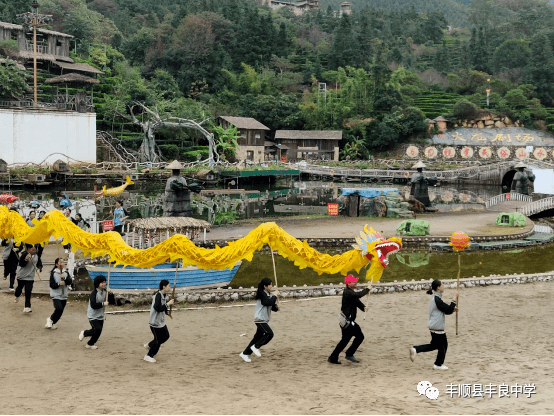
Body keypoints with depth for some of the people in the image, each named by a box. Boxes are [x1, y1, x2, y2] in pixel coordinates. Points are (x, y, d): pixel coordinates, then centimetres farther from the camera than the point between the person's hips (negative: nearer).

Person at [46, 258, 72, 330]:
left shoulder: (66, 273, 7)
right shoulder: (53, 273, -5)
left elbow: (69, 282, -3)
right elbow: (52, 285, -9)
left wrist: (65, 278, -20)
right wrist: (58, 284, -24)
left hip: (64, 296, 5)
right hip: (56, 295, -5)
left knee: (60, 312, 7)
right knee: (59, 309, -23)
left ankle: (52, 323, 26)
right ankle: (50, 319, 2)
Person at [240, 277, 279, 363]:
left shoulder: (268, 294, 15)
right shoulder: (262, 294, -13)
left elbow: (272, 306, 20)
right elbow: (269, 302, -26)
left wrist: (276, 307, -1)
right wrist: (275, 296, -12)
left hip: (264, 320, 9)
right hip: (260, 319, -9)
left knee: (258, 337, 9)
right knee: (269, 333, -18)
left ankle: (245, 354, 15)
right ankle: (256, 347, -4)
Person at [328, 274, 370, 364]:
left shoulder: (352, 292, 16)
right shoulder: (347, 292, -17)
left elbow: (357, 301, 14)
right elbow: (359, 295, -31)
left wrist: (363, 307, -7)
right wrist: (367, 290, -14)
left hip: (347, 321, 11)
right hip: (347, 321, -11)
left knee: (345, 340, 15)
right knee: (360, 336, -6)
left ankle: (332, 358, 18)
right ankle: (349, 354, 2)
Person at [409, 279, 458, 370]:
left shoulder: (435, 298, 12)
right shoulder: (437, 299, -19)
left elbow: (445, 310, 20)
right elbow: (448, 310, -19)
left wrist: (453, 308, 7)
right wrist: (454, 300, -11)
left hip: (433, 326, 10)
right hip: (437, 327, -10)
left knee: (434, 345, 18)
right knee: (443, 345, 6)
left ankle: (415, 349, 9)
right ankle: (438, 364, 17)